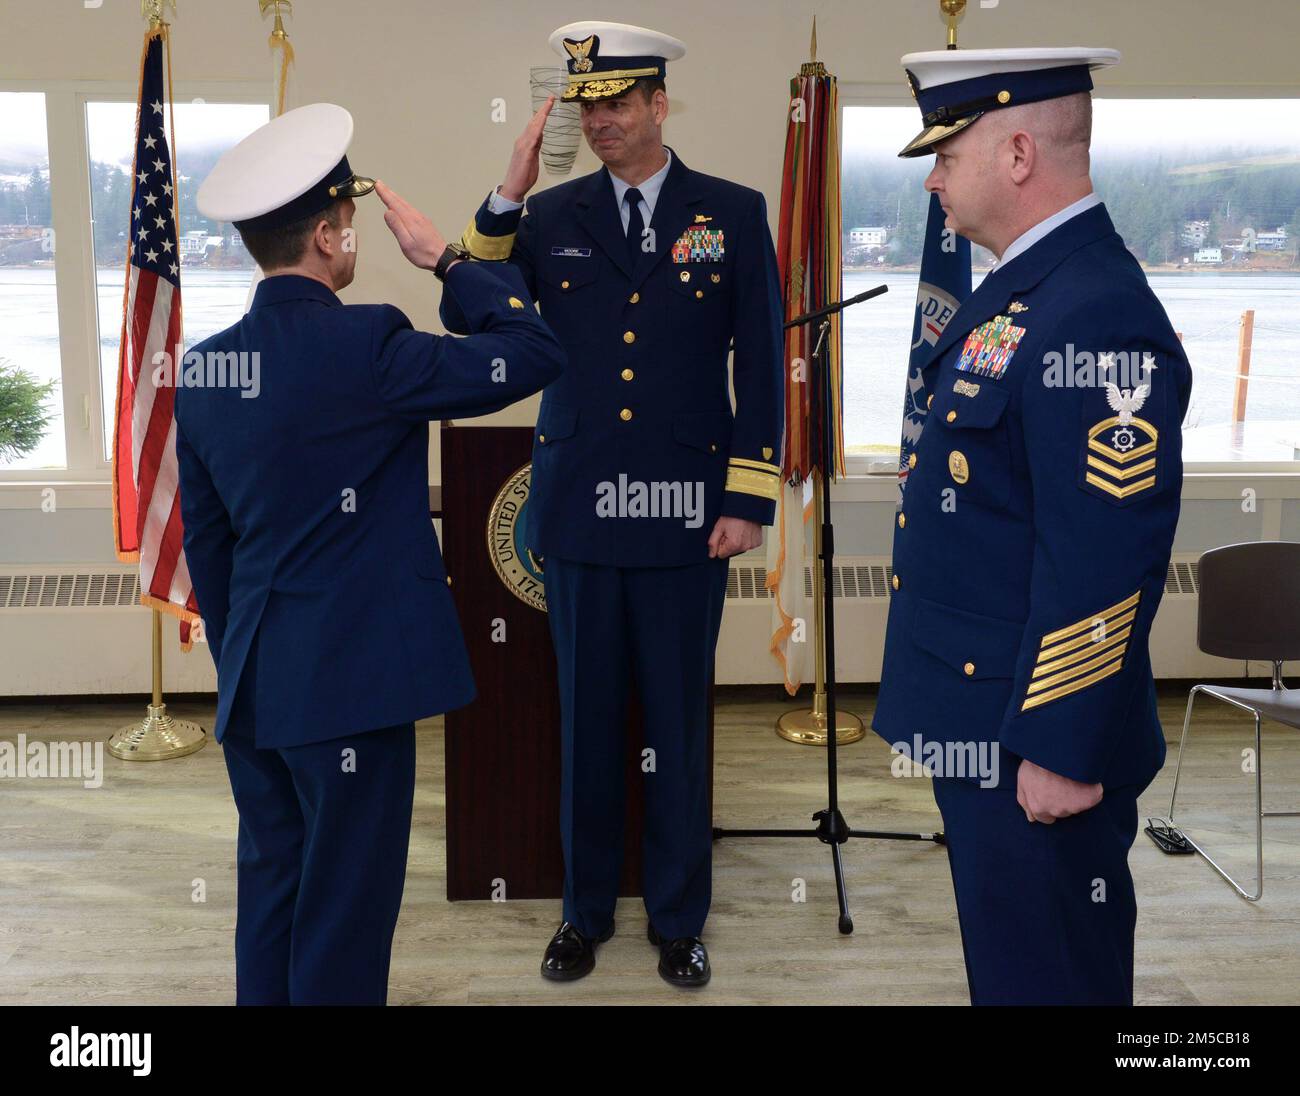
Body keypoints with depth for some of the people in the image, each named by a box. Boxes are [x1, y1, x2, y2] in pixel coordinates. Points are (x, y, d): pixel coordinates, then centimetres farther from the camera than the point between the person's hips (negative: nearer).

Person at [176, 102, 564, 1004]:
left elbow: (205, 538, 12)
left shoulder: (204, 366, 6)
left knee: (271, 893, 20)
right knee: (343, 915, 7)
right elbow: (534, 353, -13)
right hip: (350, 680, -7)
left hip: (254, 683, 8)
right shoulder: (363, 345, -17)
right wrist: (444, 257, -4)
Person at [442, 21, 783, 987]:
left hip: (686, 514, -1)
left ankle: (679, 917, 27)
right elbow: (464, 317, -1)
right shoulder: (550, 217, 6)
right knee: (586, 720, 11)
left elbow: (761, 365, 1)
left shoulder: (733, 214, 2)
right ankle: (587, 909, 30)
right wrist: (506, 200, -11)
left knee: (680, 721, 8)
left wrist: (749, 501, -5)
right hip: (578, 509, 2)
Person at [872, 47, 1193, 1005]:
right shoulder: (1024, 291, 10)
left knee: (1046, 974, 9)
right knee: (1001, 960, 24)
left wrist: (1061, 753, -21)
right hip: (981, 721, 10)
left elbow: (1106, 563, -26)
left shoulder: (1098, 317, -23)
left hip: (1036, 744, -10)